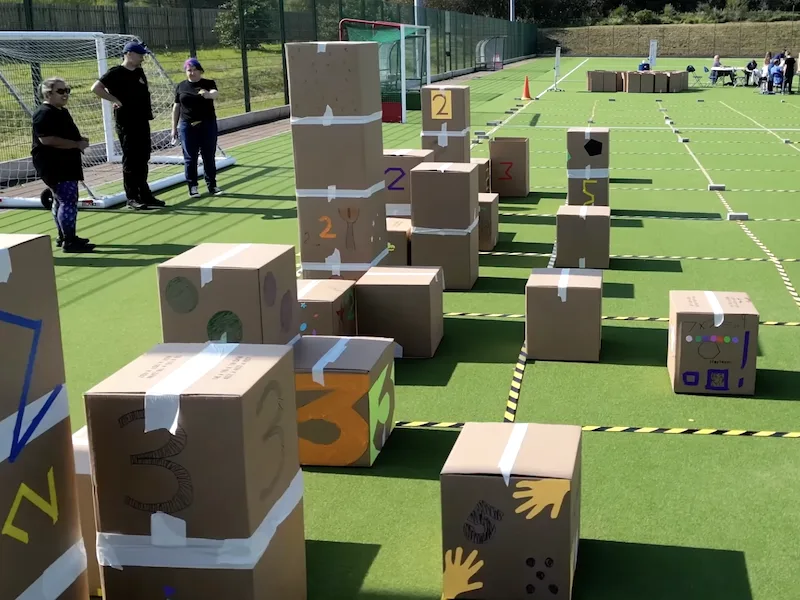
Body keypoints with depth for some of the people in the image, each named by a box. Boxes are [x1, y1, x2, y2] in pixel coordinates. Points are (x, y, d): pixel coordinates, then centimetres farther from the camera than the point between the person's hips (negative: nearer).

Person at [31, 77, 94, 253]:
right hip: (53, 165, -11)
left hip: (65, 164, 11)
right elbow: (47, 139, -27)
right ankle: (69, 241, -12)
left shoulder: (62, 112, 16)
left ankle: (64, 237, 29)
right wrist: (77, 144, -23)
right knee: (68, 201, -14)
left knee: (62, 200, 18)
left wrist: (80, 141, 9)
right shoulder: (44, 114, -17)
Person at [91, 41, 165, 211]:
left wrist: (148, 107, 11)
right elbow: (96, 88, -20)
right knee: (130, 161, -2)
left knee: (143, 160, 13)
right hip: (126, 123, -8)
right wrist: (115, 100, -18)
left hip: (142, 121, 8)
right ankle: (132, 198, 3)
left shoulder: (139, 72, 12)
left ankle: (144, 194, 22)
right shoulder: (116, 73, -12)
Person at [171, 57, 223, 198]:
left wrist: (208, 94, -46)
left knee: (209, 156, 5)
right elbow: (176, 107, 9)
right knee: (190, 157, 3)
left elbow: (216, 93, -22)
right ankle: (192, 186, 10)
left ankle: (212, 185, 14)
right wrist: (174, 127, 6)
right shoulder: (181, 86, 6)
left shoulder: (208, 83, 0)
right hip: (187, 126, 1)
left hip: (208, 125, -1)